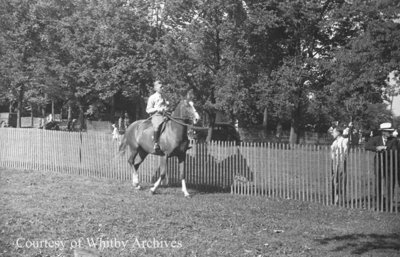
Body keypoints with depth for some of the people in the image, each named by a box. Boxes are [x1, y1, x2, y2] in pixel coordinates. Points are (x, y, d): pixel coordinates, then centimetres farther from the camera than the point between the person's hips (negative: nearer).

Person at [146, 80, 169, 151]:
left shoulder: (163, 97, 23)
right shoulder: (152, 97, 5)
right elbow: (148, 110, 1)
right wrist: (157, 109, -13)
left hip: (165, 115, 7)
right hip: (156, 116, -7)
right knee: (156, 126, -38)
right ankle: (156, 143, -33)